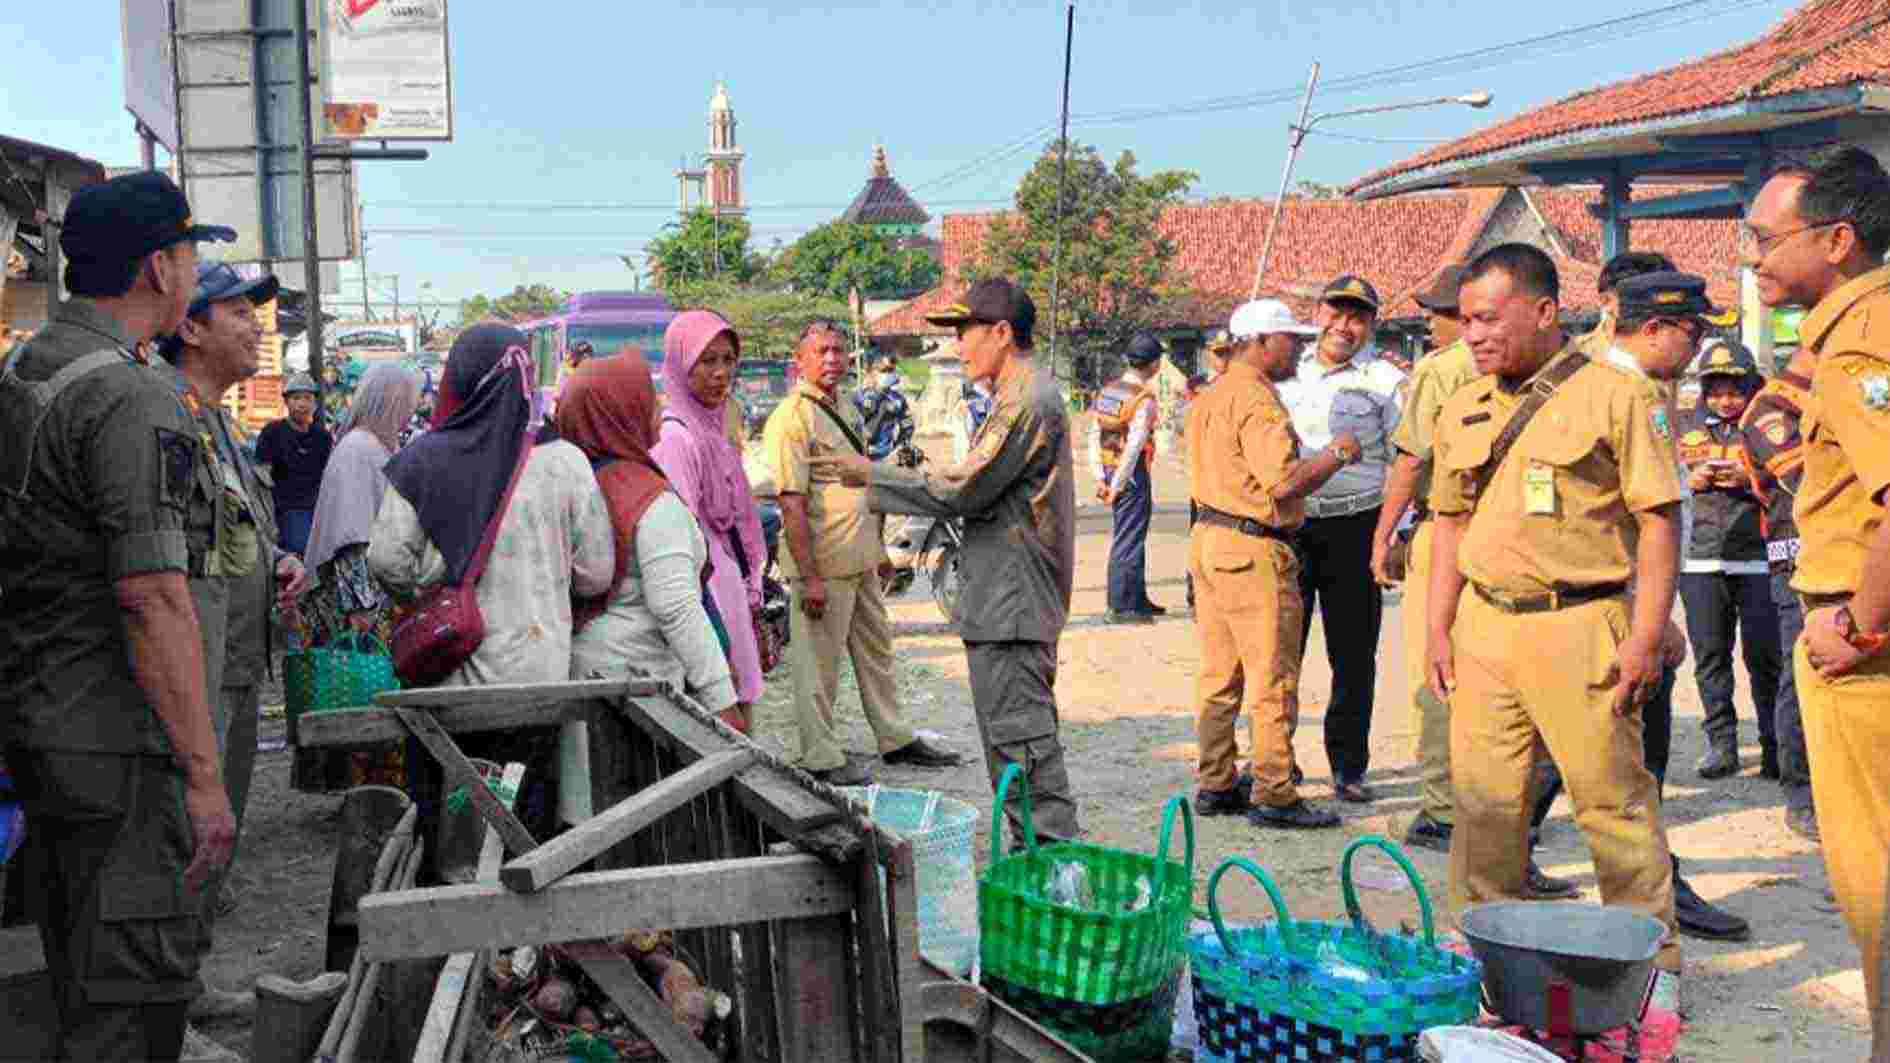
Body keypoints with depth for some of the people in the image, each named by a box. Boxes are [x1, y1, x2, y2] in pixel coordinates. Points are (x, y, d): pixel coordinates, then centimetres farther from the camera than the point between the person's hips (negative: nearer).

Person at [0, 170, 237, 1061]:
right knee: (135, 990, -2)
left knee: (82, 977, 20)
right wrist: (204, 776, -21)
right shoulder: (131, 402, -19)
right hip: (108, 740, -10)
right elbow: (155, 602, -24)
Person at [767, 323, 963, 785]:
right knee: (819, 663, 1)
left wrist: (879, 549, 22)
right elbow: (792, 502, -20)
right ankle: (820, 757, 12)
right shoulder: (792, 417, -15)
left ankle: (896, 739, 30)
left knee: (876, 650, 18)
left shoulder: (846, 411, 14)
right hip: (824, 563, -9)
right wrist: (809, 576, -23)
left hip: (861, 560, 9)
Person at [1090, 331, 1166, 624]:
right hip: (1132, 474, -8)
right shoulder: (1144, 399, -16)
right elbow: (1134, 446, -20)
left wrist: (1100, 478, 6)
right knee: (1128, 541, -1)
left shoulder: (1107, 391, 6)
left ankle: (1137, 599, 28)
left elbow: (1094, 436, 5)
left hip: (1110, 470, 8)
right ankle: (1122, 607, 4)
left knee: (1128, 537, 18)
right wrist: (1118, 486, -15)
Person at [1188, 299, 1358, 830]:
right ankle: (1273, 795, 3)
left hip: (1208, 539, 10)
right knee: (1272, 680, -2)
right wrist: (1336, 453, -10)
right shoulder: (1257, 400, -16)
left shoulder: (1211, 397, 16)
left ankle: (1214, 784, 21)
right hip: (1252, 548, -10)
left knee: (1219, 674, 14)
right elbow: (1284, 482, -24)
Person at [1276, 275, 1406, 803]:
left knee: (1353, 655, 3)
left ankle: (1348, 765, 14)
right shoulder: (1288, 372, 11)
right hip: (1287, 525, 3)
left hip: (1353, 530, -2)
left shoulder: (1384, 380, 2)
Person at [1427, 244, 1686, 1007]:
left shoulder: (1617, 396, -4)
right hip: (1483, 626, 5)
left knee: (1613, 799, 0)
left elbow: (1659, 520, -6)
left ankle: (1653, 963, 13)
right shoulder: (1464, 408, 13)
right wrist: (1439, 629, 12)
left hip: (1580, 627, -5)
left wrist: (1647, 636, -11)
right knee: (1482, 799, 9)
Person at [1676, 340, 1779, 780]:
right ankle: (1721, 744, 10)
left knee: (1764, 656, -4)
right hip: (1702, 561, 3)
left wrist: (1748, 480, -12)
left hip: (1759, 560, -3)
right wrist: (1694, 480, -3)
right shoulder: (1691, 434, 15)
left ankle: (1776, 745, 5)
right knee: (1710, 655, 4)